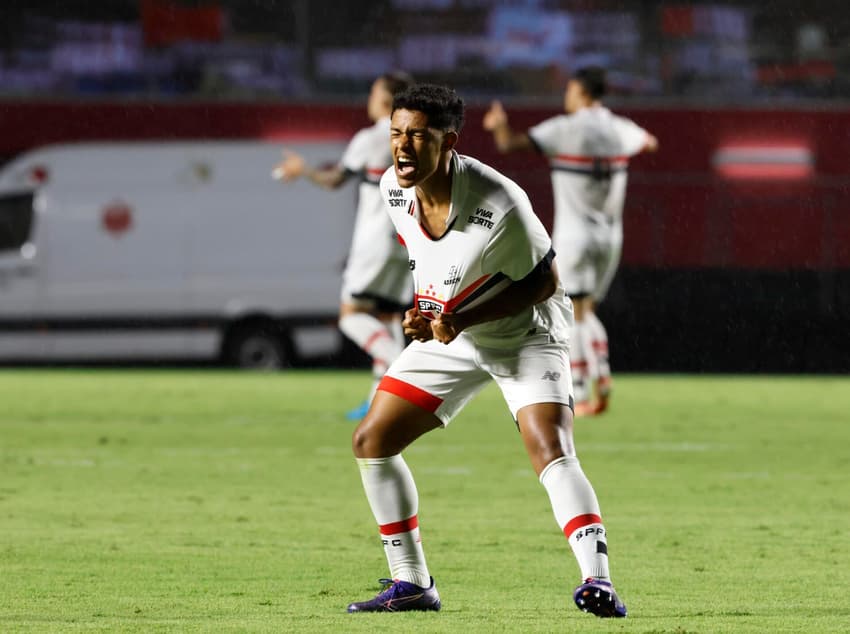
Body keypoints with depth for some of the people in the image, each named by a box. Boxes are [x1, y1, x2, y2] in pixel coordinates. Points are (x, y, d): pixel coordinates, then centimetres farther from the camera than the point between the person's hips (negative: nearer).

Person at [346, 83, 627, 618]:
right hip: (449, 334, 6)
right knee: (371, 441, 0)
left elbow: (545, 282, -19)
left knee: (551, 452, -27)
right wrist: (425, 312, -2)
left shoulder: (499, 204, -32)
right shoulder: (394, 190, -13)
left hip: (525, 335, -6)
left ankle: (598, 582, -30)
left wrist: (462, 320, -28)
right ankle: (411, 584, 10)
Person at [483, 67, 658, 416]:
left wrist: (499, 124, 3)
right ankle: (601, 374, -4)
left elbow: (508, 142, -16)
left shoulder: (566, 128, -11)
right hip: (609, 236, 5)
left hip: (575, 235, -5)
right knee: (586, 312, 17)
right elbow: (649, 142, 29)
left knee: (574, 315, -2)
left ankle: (580, 397, -9)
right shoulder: (619, 129, 5)